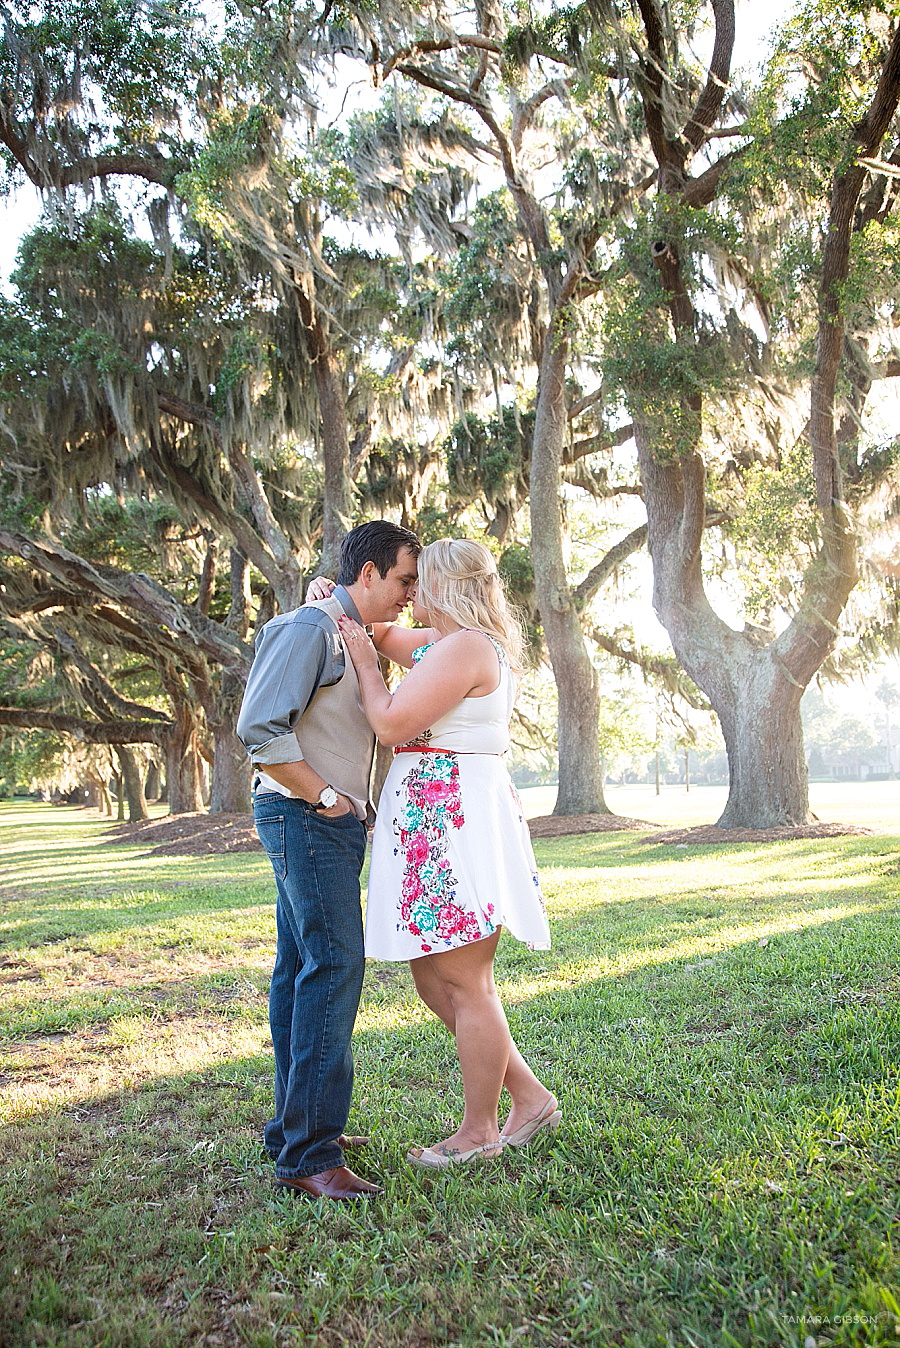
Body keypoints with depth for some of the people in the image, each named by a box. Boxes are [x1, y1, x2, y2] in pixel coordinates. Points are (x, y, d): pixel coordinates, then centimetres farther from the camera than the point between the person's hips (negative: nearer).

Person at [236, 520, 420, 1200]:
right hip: (304, 818, -10)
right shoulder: (310, 627, -13)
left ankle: (295, 1127, 22)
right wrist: (325, 798, -16)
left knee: (301, 968, 12)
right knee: (333, 965, -13)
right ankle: (308, 1154, -8)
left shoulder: (351, 637, 18)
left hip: (328, 823, 10)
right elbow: (259, 727, -21)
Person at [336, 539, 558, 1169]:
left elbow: (393, 723, -16)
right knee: (433, 976, 13)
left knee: (465, 982, -1)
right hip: (435, 824, 10)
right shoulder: (444, 643, 19)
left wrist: (365, 662, -3)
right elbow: (387, 635, 35)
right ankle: (530, 1097, 21)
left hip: (455, 818, -10)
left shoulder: (464, 647, -12)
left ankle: (479, 1131, 13)